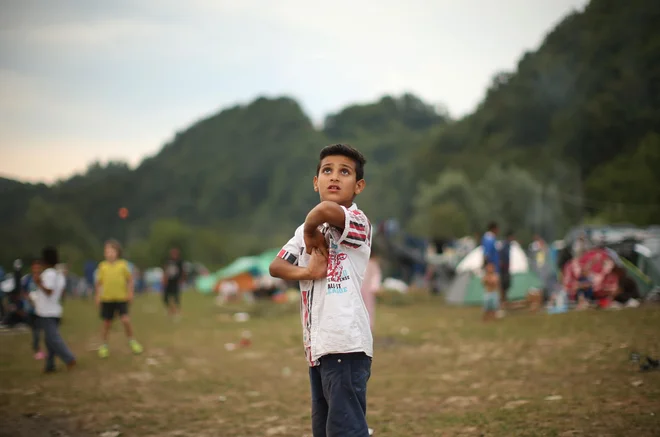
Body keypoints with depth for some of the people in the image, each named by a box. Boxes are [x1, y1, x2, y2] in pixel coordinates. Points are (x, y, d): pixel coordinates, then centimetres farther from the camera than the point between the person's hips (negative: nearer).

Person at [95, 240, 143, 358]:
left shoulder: (123, 265, -2)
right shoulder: (102, 266, -1)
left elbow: (130, 279, 6)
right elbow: (99, 282, 7)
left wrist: (130, 293, -1)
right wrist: (98, 296, 2)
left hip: (121, 298, -1)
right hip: (107, 298, 1)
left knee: (125, 320, -11)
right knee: (107, 323, 7)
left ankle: (131, 341, 10)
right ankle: (104, 345, 24)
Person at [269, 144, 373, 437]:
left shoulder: (358, 222, -9)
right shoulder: (306, 230, 17)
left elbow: (327, 210, -31)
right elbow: (276, 266, 8)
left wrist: (311, 230, -11)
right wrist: (307, 272, -10)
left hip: (346, 345, -9)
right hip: (317, 347, 9)